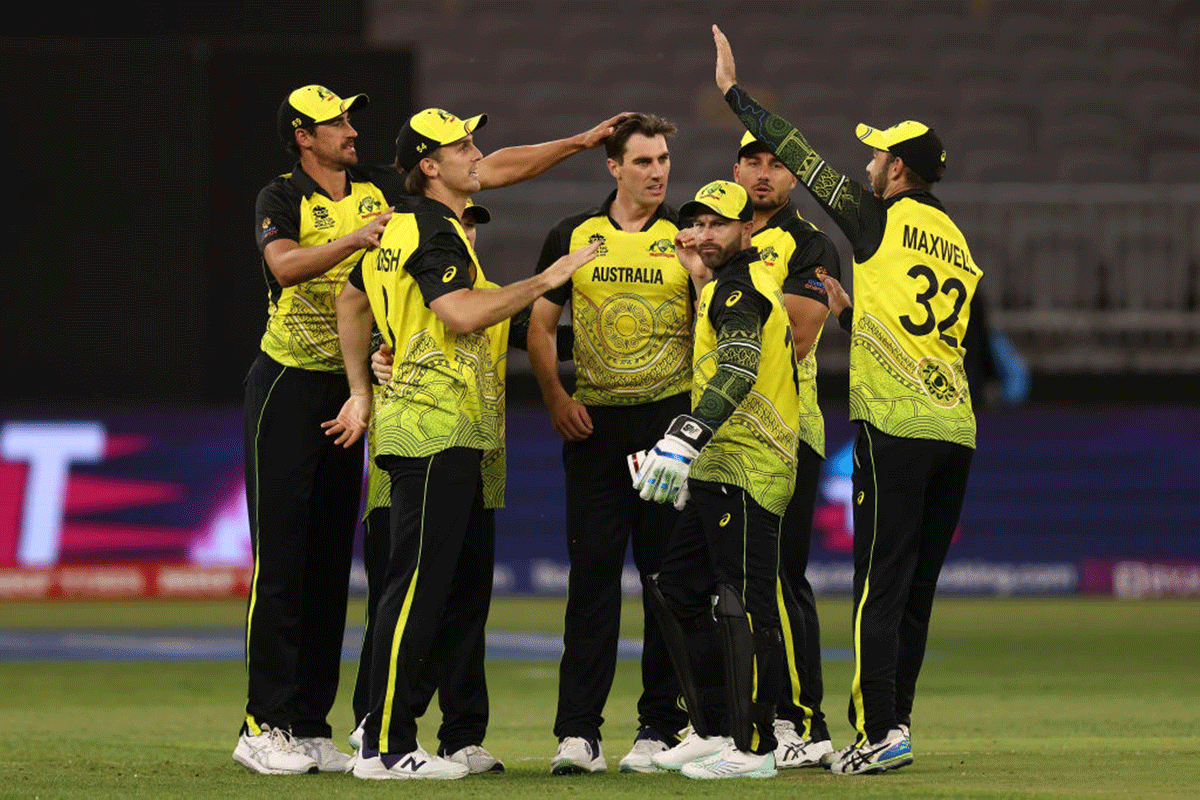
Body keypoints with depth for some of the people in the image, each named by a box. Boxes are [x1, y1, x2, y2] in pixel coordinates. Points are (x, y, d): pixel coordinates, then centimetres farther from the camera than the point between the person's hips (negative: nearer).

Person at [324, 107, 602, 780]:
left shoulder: (403, 225, 18)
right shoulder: (433, 232, -14)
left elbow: (352, 301, 26)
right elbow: (462, 314, -27)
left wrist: (362, 393, 25)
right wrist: (544, 281, -20)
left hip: (459, 440, 11)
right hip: (435, 430, -11)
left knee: (465, 591, 14)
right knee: (418, 587, -10)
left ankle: (388, 723, 17)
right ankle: (386, 748, -9)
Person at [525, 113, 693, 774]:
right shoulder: (573, 237, 8)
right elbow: (541, 325, 10)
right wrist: (555, 397, -3)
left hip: (670, 420, -1)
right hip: (594, 423, 1)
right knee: (592, 571, -3)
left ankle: (661, 725, 6)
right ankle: (577, 731, -4)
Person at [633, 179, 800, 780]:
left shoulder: (738, 288, -11)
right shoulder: (743, 284, 21)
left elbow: (738, 369, -29)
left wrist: (686, 437, -38)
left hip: (743, 472, -11)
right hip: (719, 476, 11)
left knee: (743, 606, -11)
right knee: (679, 592, 16)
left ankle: (752, 749, -11)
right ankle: (713, 731, 20)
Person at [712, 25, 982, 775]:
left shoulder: (883, 219, -3)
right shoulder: (956, 244, 17)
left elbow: (802, 157, 0)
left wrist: (735, 91, 7)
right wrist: (850, 308, 31)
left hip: (896, 428, -7)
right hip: (956, 431, 7)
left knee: (880, 587, -8)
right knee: (915, 590, 10)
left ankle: (878, 733, -13)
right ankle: (894, 725, 12)